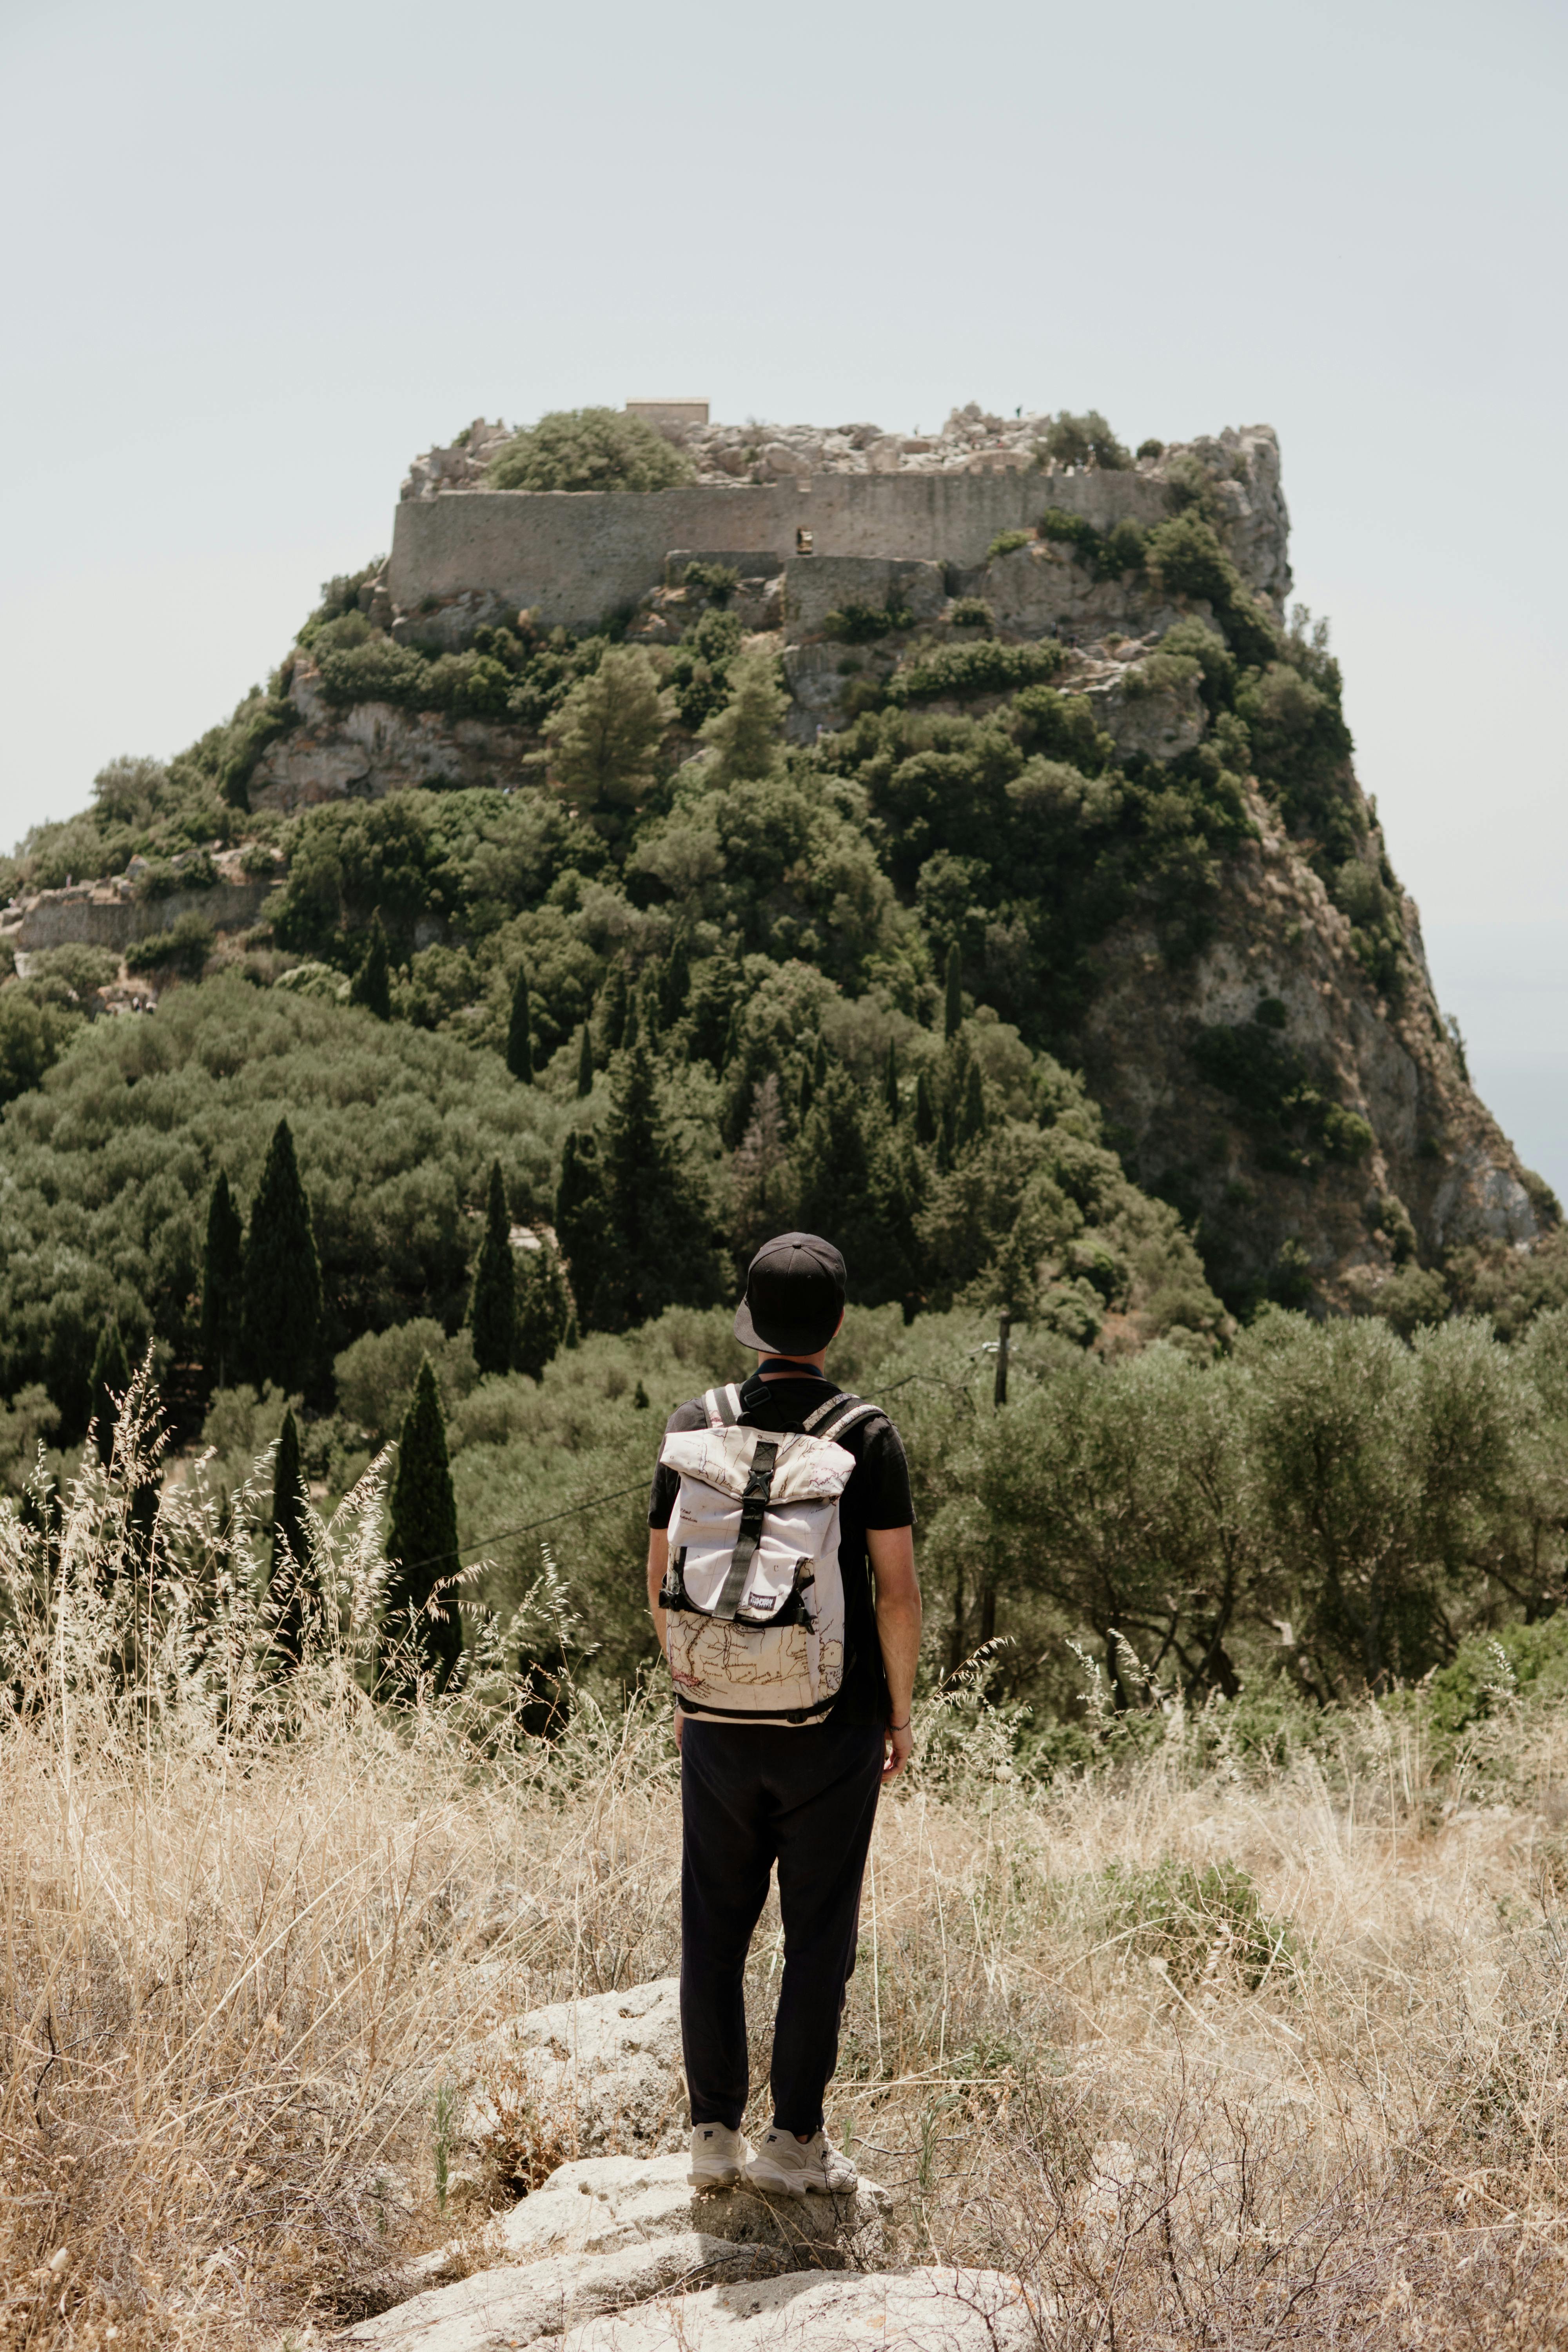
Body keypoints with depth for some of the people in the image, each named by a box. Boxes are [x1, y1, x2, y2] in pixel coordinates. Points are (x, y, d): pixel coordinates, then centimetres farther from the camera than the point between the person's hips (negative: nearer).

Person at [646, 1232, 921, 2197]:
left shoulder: (695, 1427, -1)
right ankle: (795, 2140, 9)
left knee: (714, 1931, 11)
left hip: (720, 1720, 3)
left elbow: (661, 1576, 4)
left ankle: (716, 2132, 16)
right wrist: (900, 1714, 2)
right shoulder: (869, 1438, -9)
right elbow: (898, 1591, -9)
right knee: (819, 1935, 6)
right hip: (834, 1724, -2)